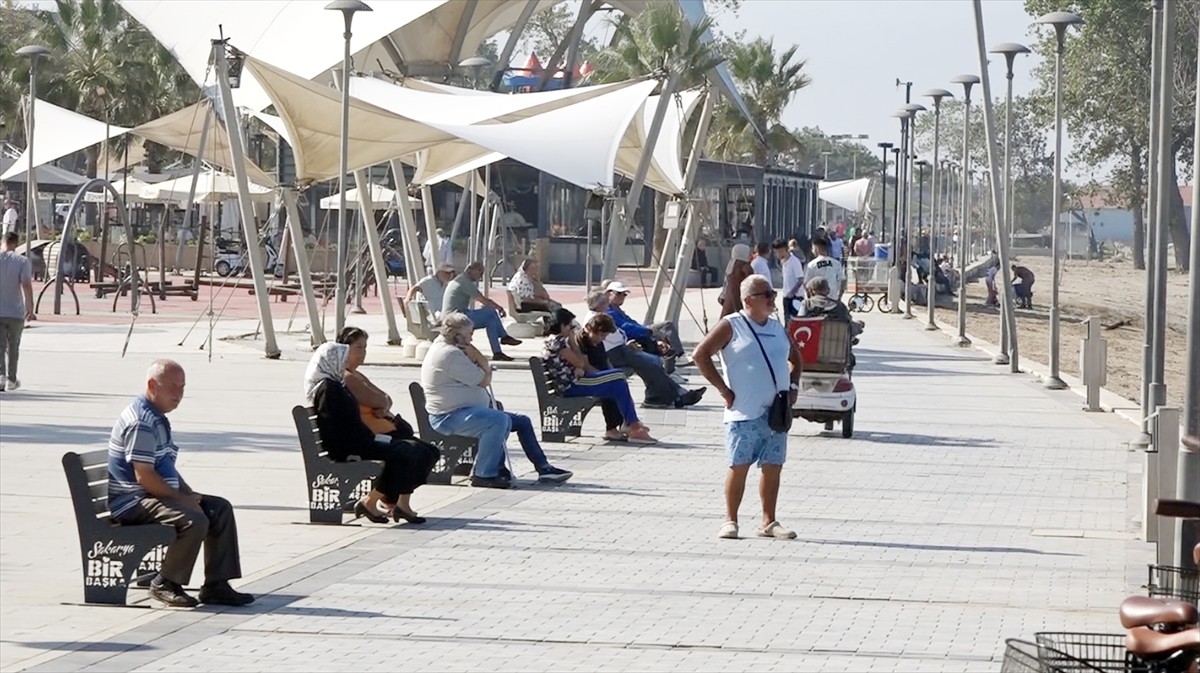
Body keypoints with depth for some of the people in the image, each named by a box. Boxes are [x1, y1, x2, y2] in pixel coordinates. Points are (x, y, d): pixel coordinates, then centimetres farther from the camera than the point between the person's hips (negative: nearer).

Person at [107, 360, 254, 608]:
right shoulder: (142, 421, -18)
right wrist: (181, 499, -16)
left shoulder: (158, 419, 17)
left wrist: (190, 493, 7)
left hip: (158, 495, 11)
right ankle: (165, 585, -13)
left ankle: (216, 585, 0)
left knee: (220, 508, 4)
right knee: (194, 520, -30)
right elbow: (144, 476, -24)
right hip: (133, 502, -11)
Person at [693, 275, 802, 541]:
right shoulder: (731, 326, -5)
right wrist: (724, 389, -11)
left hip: (776, 412, 6)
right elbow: (701, 354, -10)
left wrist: (793, 386, 11)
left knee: (773, 467, 6)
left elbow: (795, 357, 29)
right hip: (744, 413, -6)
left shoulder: (778, 328, 14)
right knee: (739, 466, -4)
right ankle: (730, 520, 5)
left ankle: (769, 522, 14)